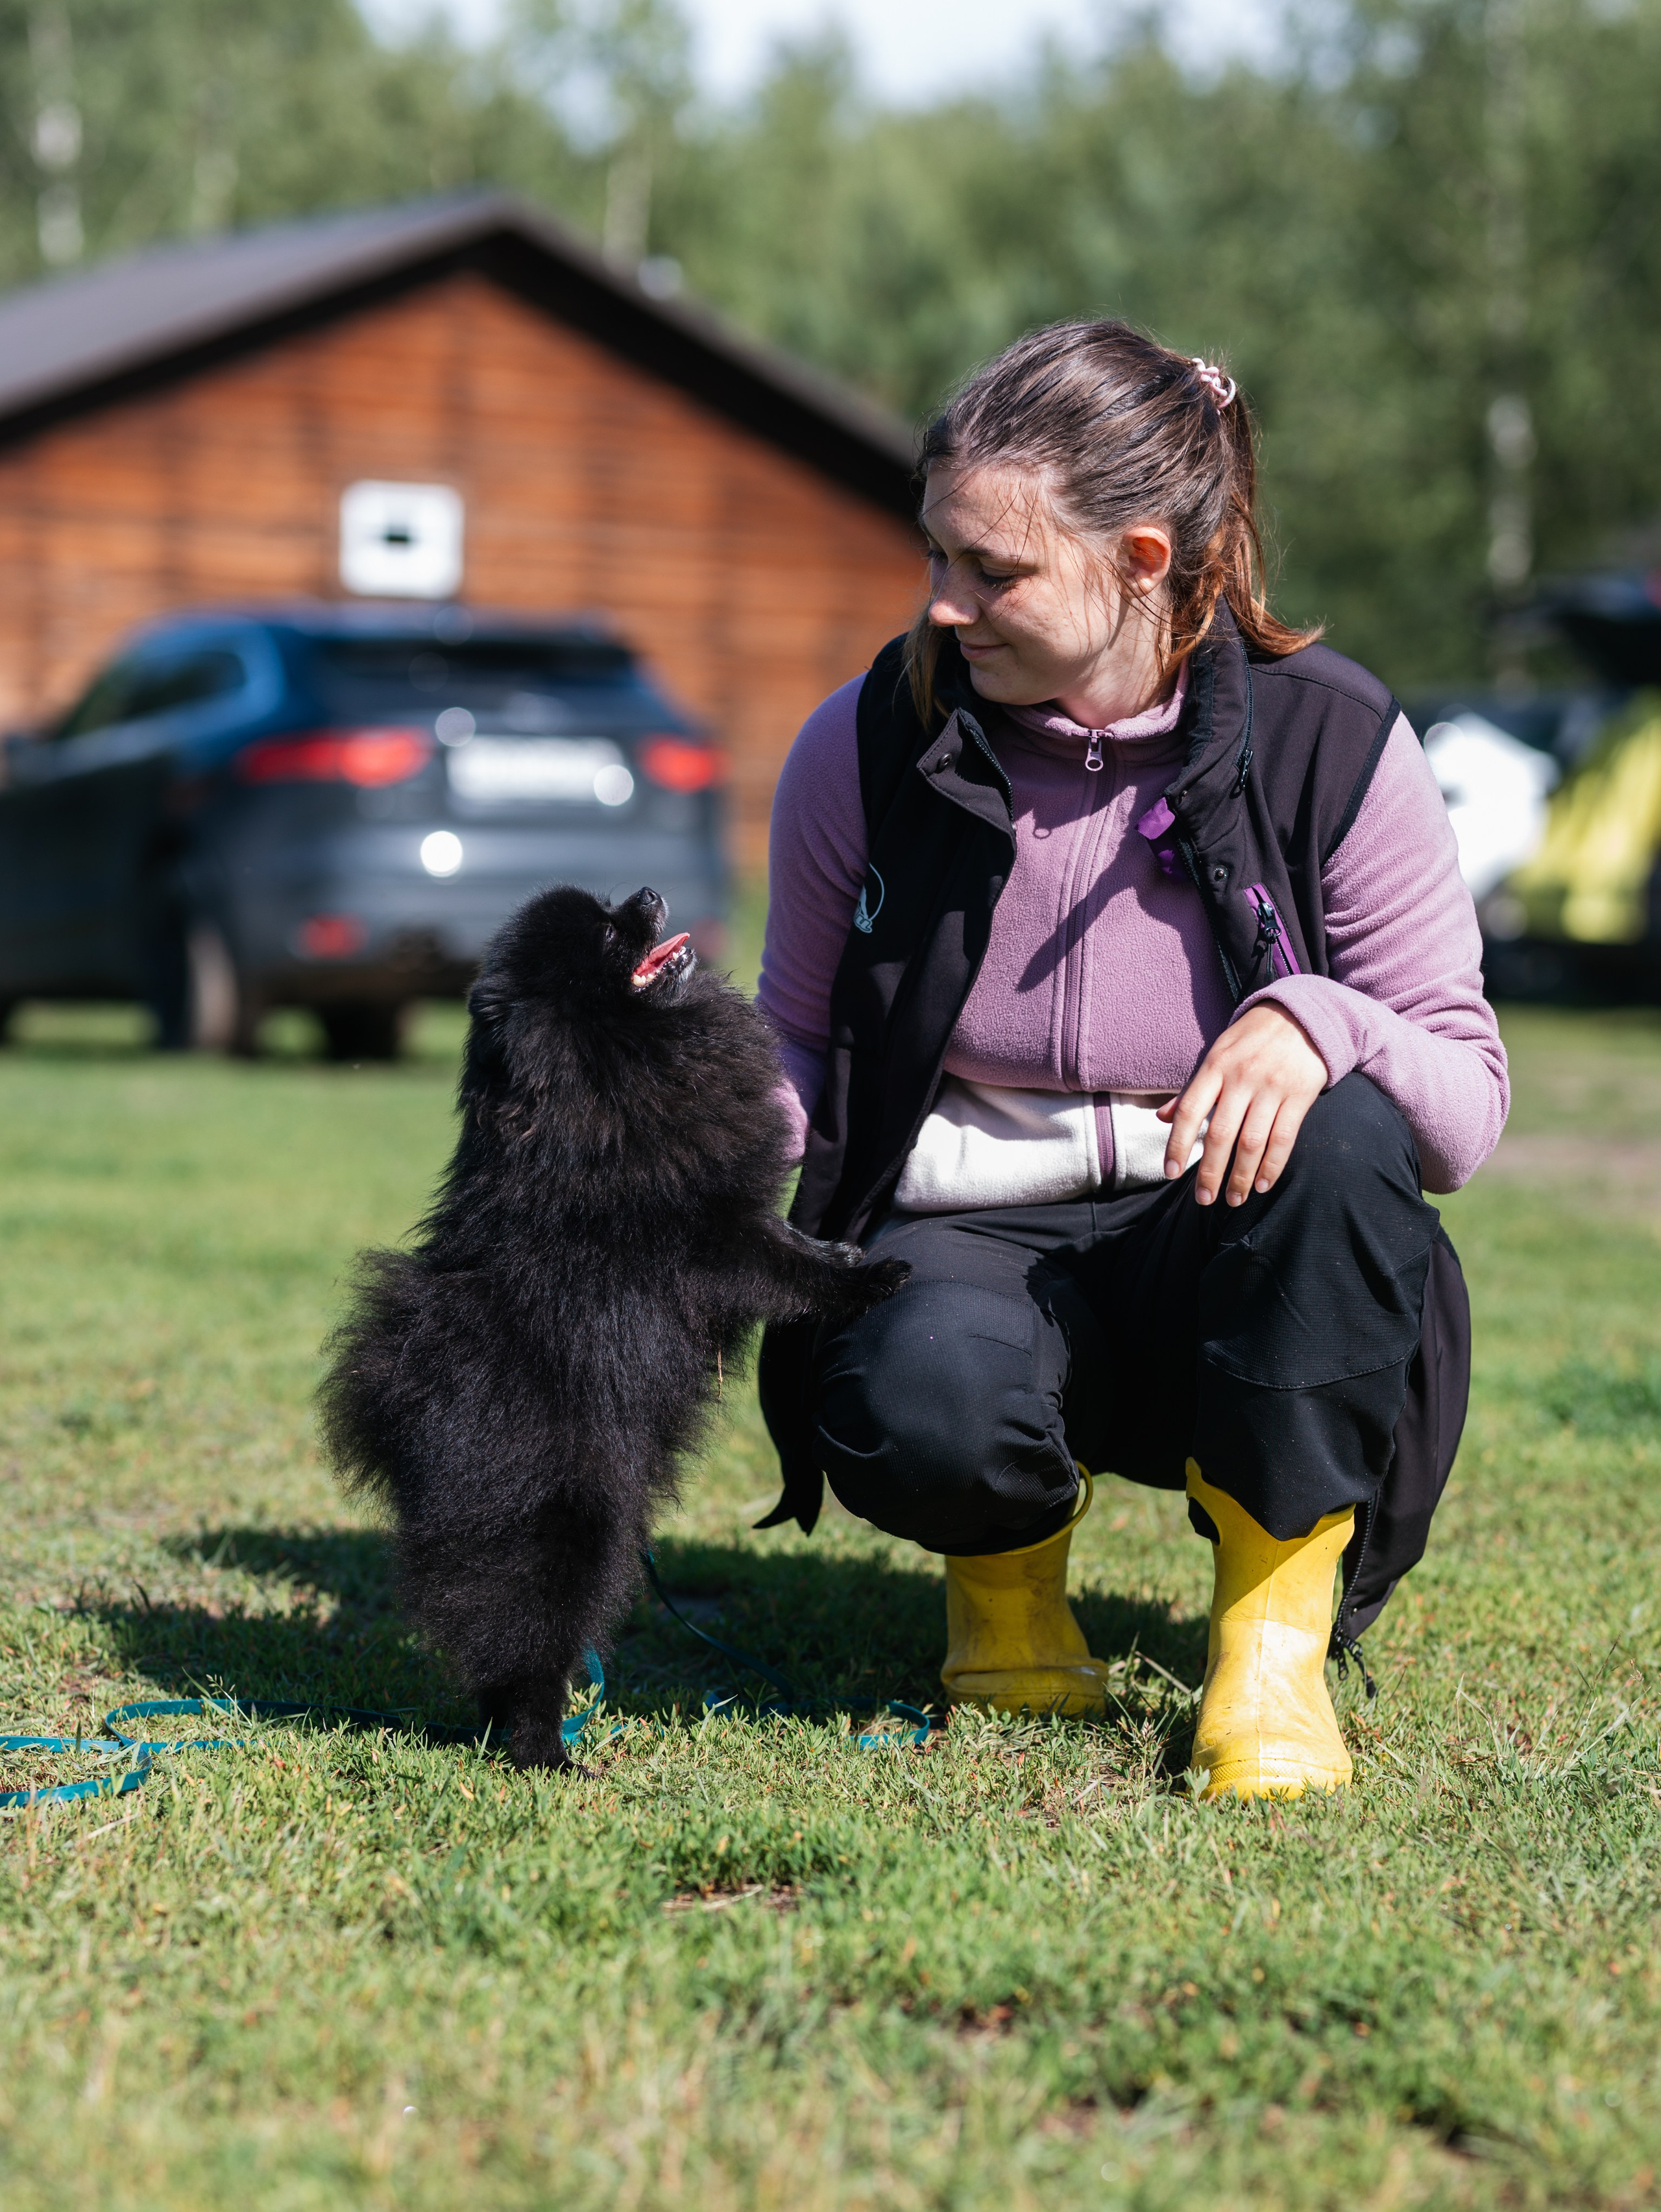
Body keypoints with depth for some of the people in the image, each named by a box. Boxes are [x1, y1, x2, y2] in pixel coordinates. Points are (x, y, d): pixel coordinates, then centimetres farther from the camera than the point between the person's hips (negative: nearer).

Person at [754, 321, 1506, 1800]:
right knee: (919, 1401, -36)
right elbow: (802, 1049, 7)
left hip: (1216, 1255, 0)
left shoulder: (1332, 745, -11)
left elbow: (1468, 1110, -9)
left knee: (1340, 1137, -35)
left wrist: (1317, 1022, -31)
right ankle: (1010, 1552, 4)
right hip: (966, 1241, 0)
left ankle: (1275, 1624, -14)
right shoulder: (872, 746, -7)